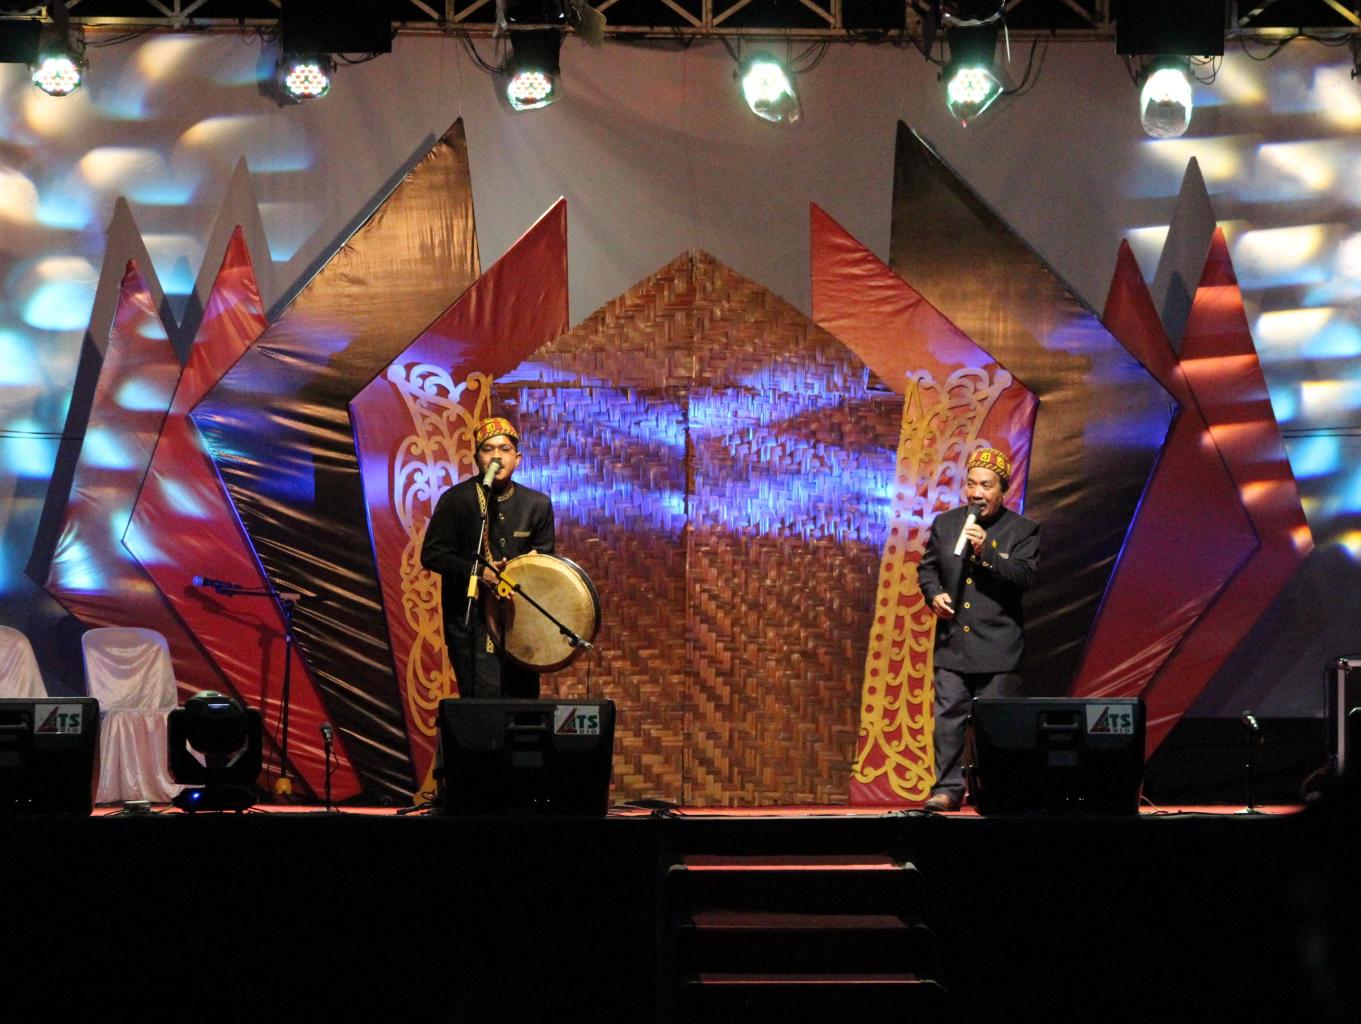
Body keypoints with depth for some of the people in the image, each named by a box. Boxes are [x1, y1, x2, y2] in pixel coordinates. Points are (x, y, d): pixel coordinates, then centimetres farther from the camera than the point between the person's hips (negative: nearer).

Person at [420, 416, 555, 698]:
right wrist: (477, 572, -17)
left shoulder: (537, 504, 5)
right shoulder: (456, 500, -4)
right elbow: (431, 554, -5)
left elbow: (543, 558, 13)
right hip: (471, 621, -4)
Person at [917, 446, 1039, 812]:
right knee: (949, 717, -1)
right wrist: (934, 593, -3)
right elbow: (927, 567, 18)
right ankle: (948, 788, 3)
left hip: (998, 646, -3)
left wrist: (987, 551, -22)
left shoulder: (1022, 530, 0)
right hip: (952, 641, 3)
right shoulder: (945, 523, 11)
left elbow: (1024, 577, -11)